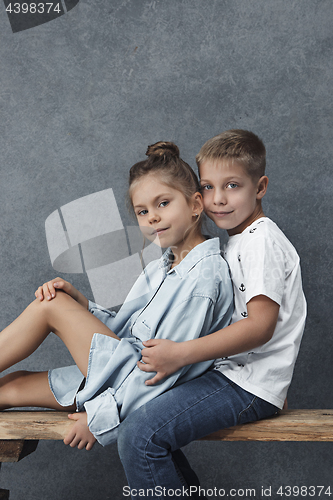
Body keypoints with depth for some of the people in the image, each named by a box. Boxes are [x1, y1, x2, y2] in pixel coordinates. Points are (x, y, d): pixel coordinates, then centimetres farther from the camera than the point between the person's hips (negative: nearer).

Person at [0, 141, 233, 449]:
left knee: (51, 306, -10)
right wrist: (79, 303, -5)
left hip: (146, 396, -8)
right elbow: (123, 329, 13)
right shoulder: (163, 267, 11)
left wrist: (102, 416, -18)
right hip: (131, 370, 8)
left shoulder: (203, 276, -19)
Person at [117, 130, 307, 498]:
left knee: (138, 436, -23)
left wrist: (181, 353, -26)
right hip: (228, 371, 11)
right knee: (133, 407, 18)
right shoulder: (238, 240, 17)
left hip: (248, 385, -11)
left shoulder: (262, 241, -14)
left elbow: (261, 325, -23)